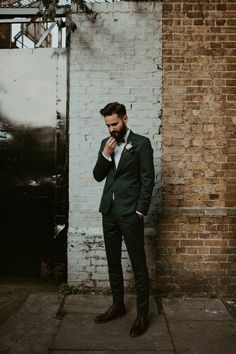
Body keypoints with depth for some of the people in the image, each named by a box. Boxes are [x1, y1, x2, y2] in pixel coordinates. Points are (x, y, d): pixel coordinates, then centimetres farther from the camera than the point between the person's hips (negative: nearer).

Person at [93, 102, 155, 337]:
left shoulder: (141, 143, -5)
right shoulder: (106, 143, 12)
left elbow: (148, 180, -8)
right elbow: (98, 176, 9)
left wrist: (140, 212, -12)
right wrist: (105, 154, -7)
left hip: (130, 213, -6)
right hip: (108, 211, 6)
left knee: (138, 264, 2)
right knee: (113, 262, 15)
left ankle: (143, 313, 16)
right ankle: (118, 305, 31)